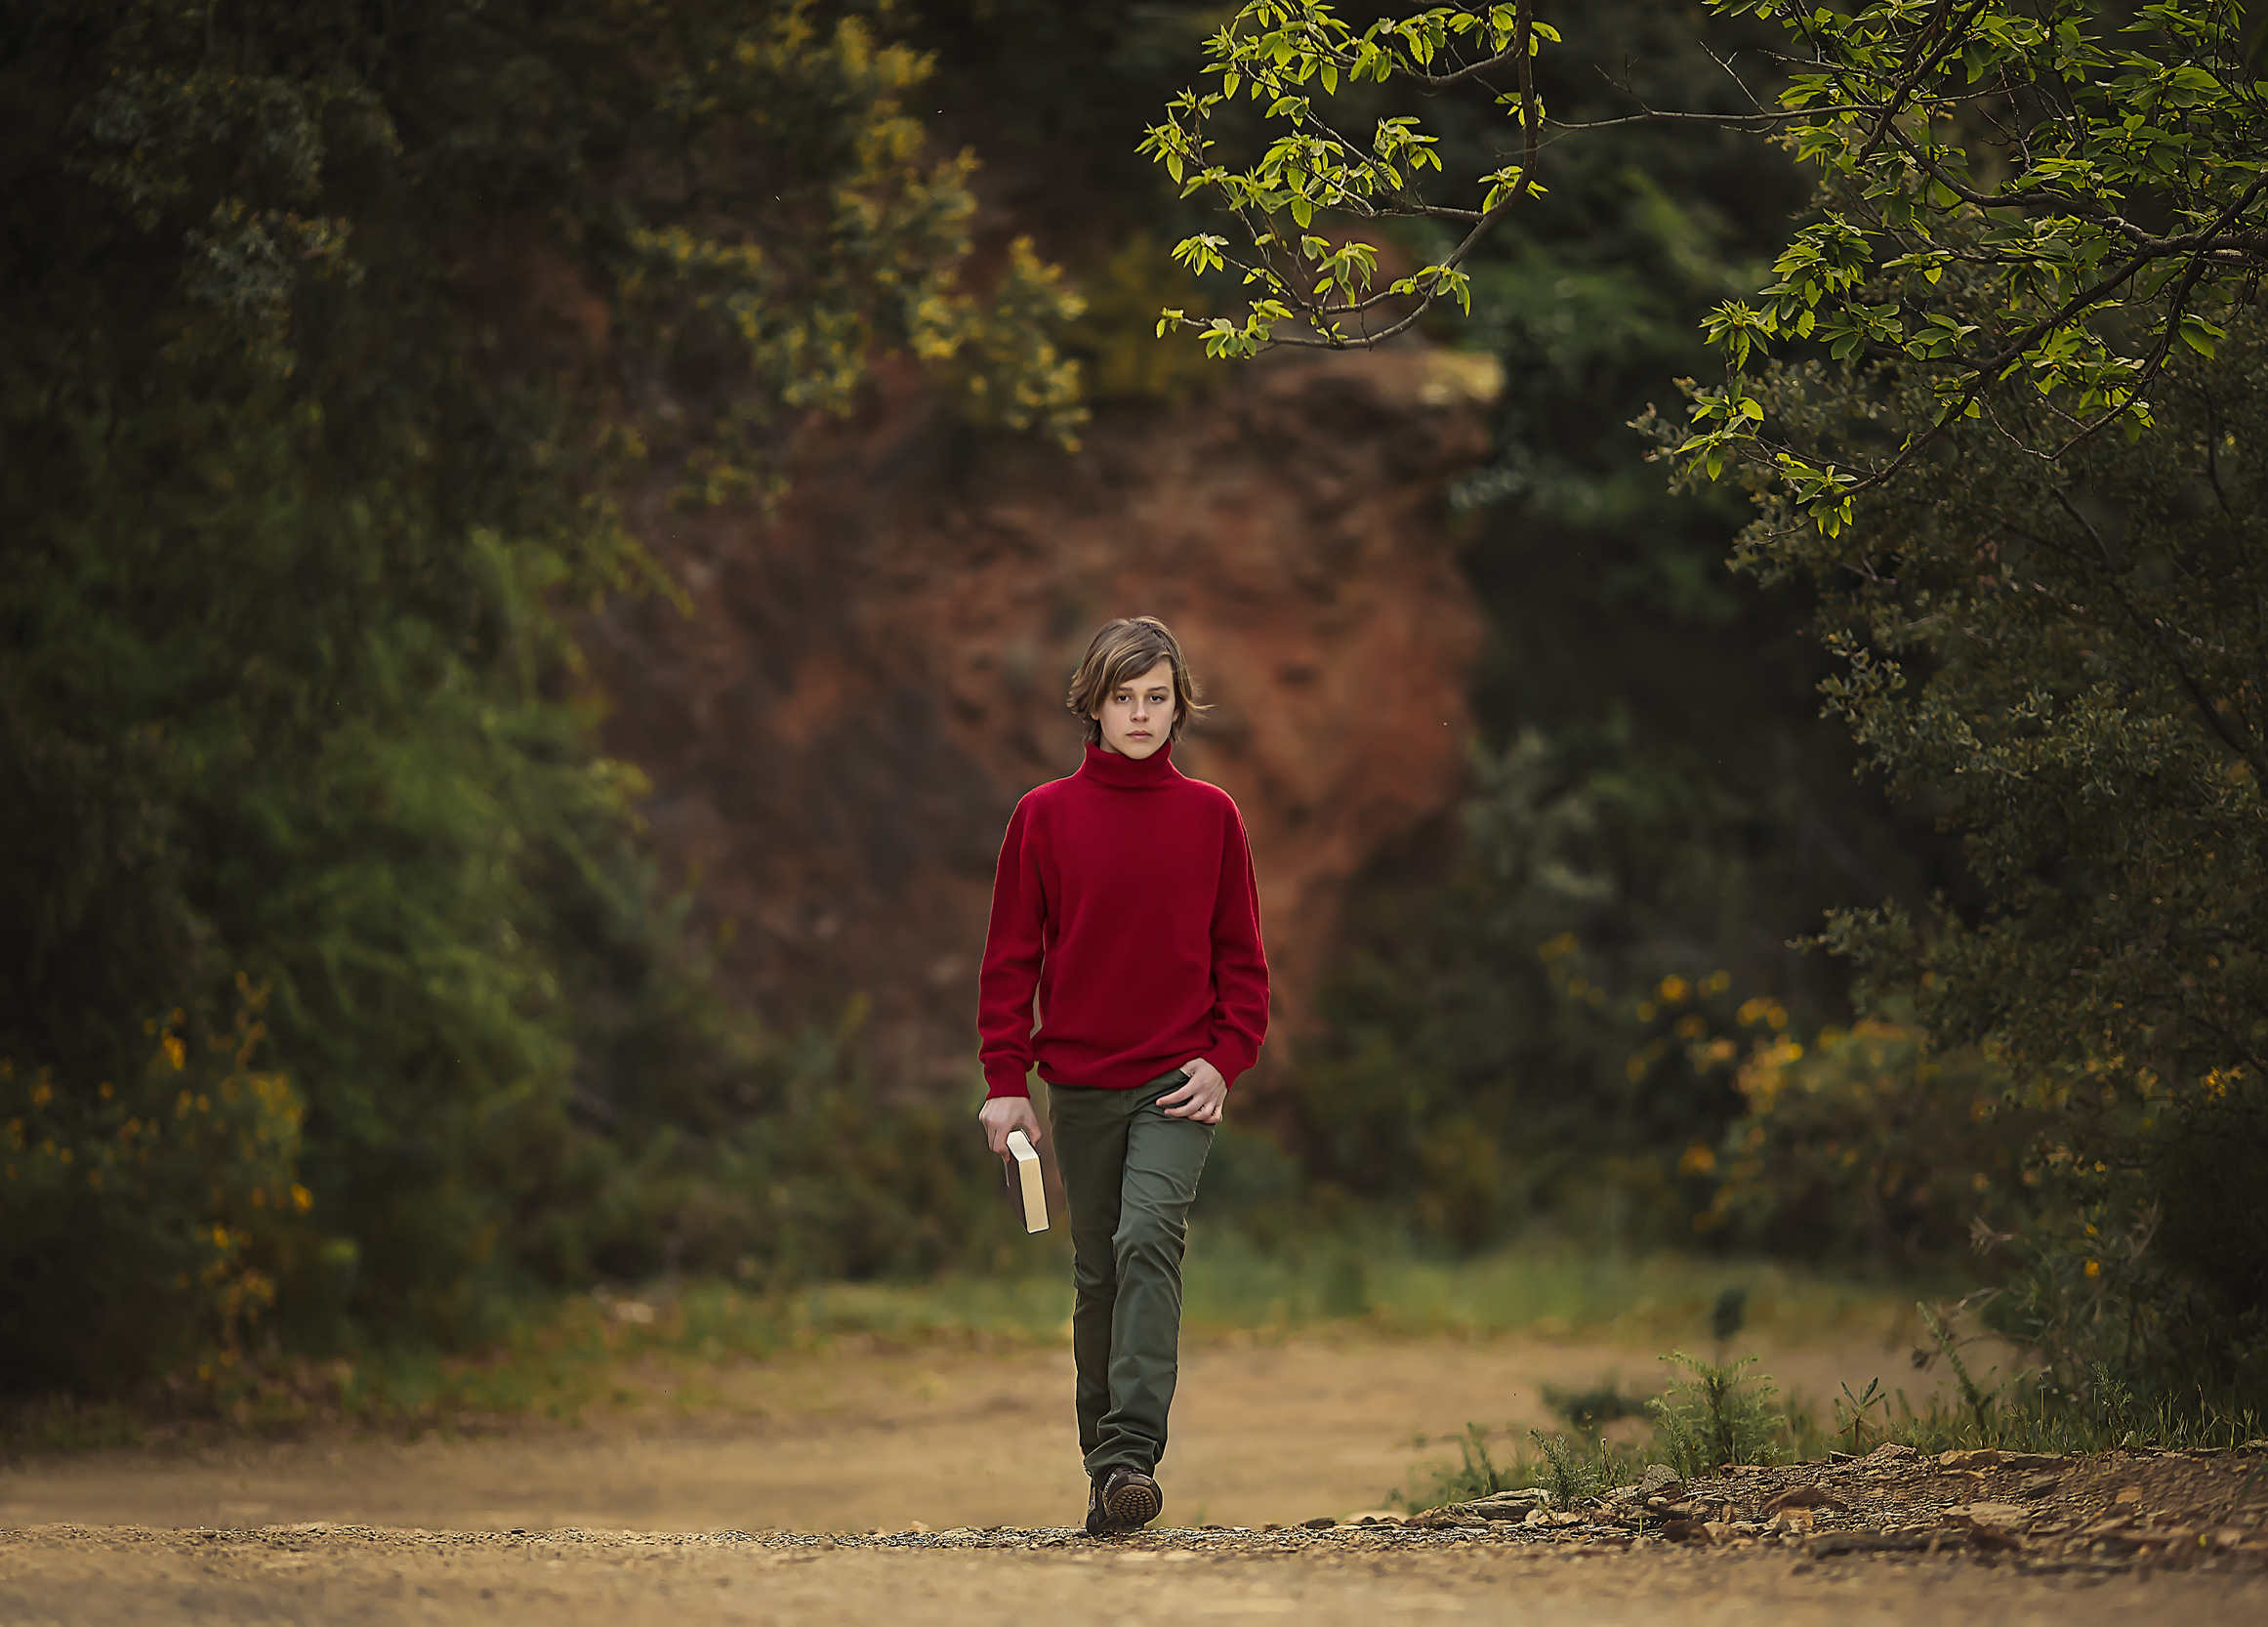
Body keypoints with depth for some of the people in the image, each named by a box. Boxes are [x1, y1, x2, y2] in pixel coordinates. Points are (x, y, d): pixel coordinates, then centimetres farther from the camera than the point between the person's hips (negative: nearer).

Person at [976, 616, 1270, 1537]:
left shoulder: (1210, 816, 5)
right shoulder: (1046, 817, 3)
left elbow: (1240, 954, 9)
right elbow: (1010, 956, 4)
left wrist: (1226, 1058, -4)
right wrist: (1005, 1080, -2)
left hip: (1179, 1082, -2)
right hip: (1080, 1087, 2)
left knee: (1149, 1237, -20)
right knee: (1098, 1274, 7)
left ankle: (1133, 1455, -26)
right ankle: (1103, 1462, 18)